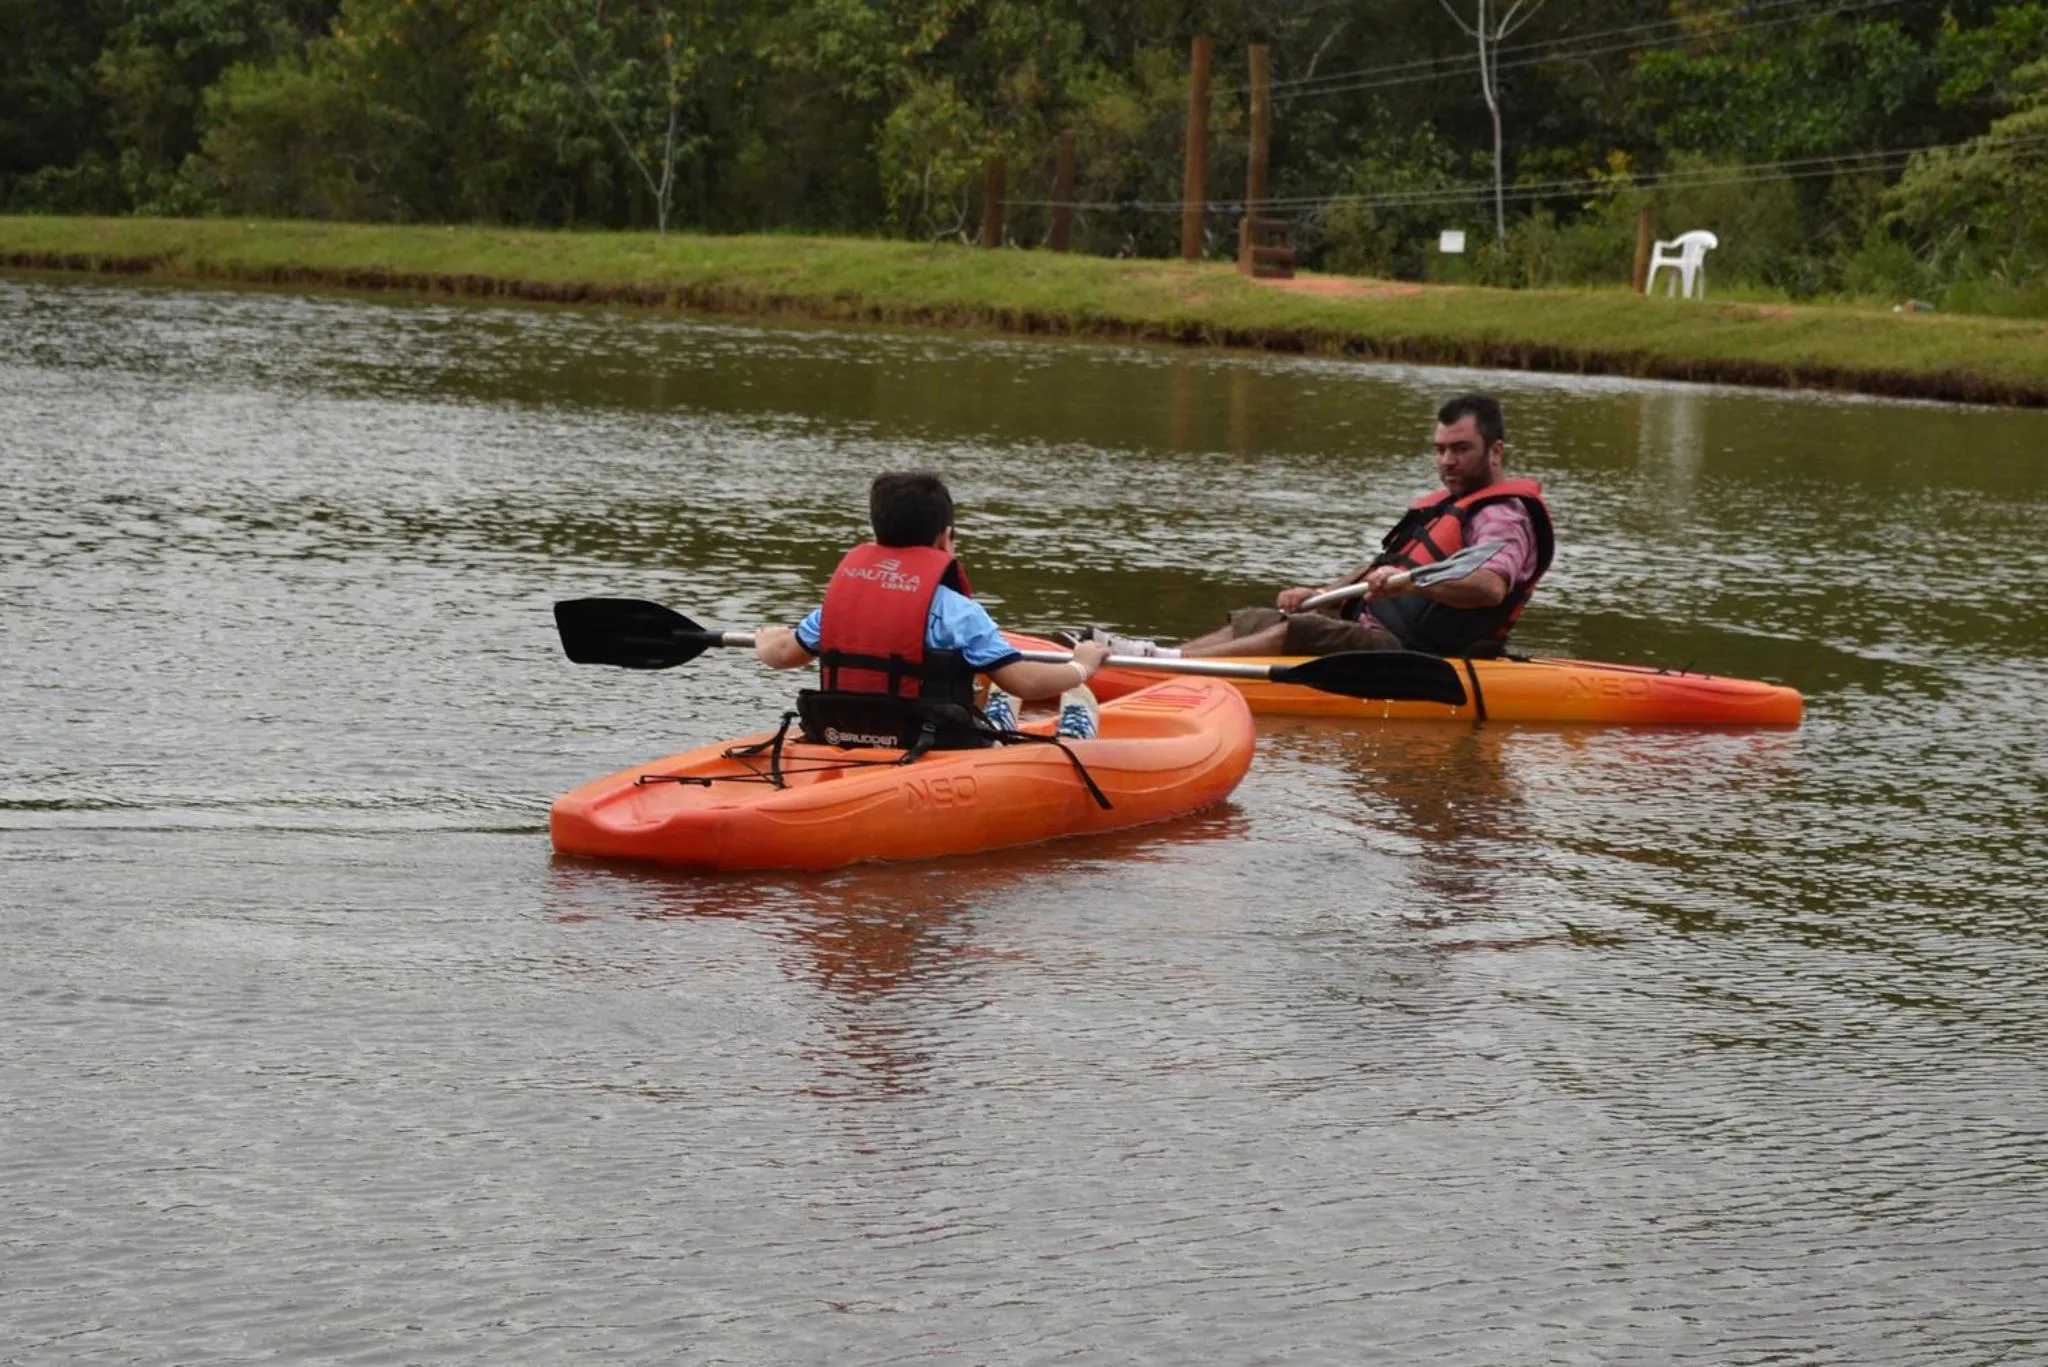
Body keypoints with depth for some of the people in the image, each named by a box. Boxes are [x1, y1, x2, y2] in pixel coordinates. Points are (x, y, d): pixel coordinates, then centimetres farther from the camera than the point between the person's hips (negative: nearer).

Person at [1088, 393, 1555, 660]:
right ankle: (1152, 654, -12)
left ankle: (1164, 662, -32)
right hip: (1374, 630, 10)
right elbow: (1381, 568, 30)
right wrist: (1323, 594, 13)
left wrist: (1411, 582, -44)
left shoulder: (1504, 516, -9)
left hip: (1408, 653, -10)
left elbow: (1492, 586, -31)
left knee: (1296, 633, -26)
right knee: (1253, 621, 2)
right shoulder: (1443, 506, 24)